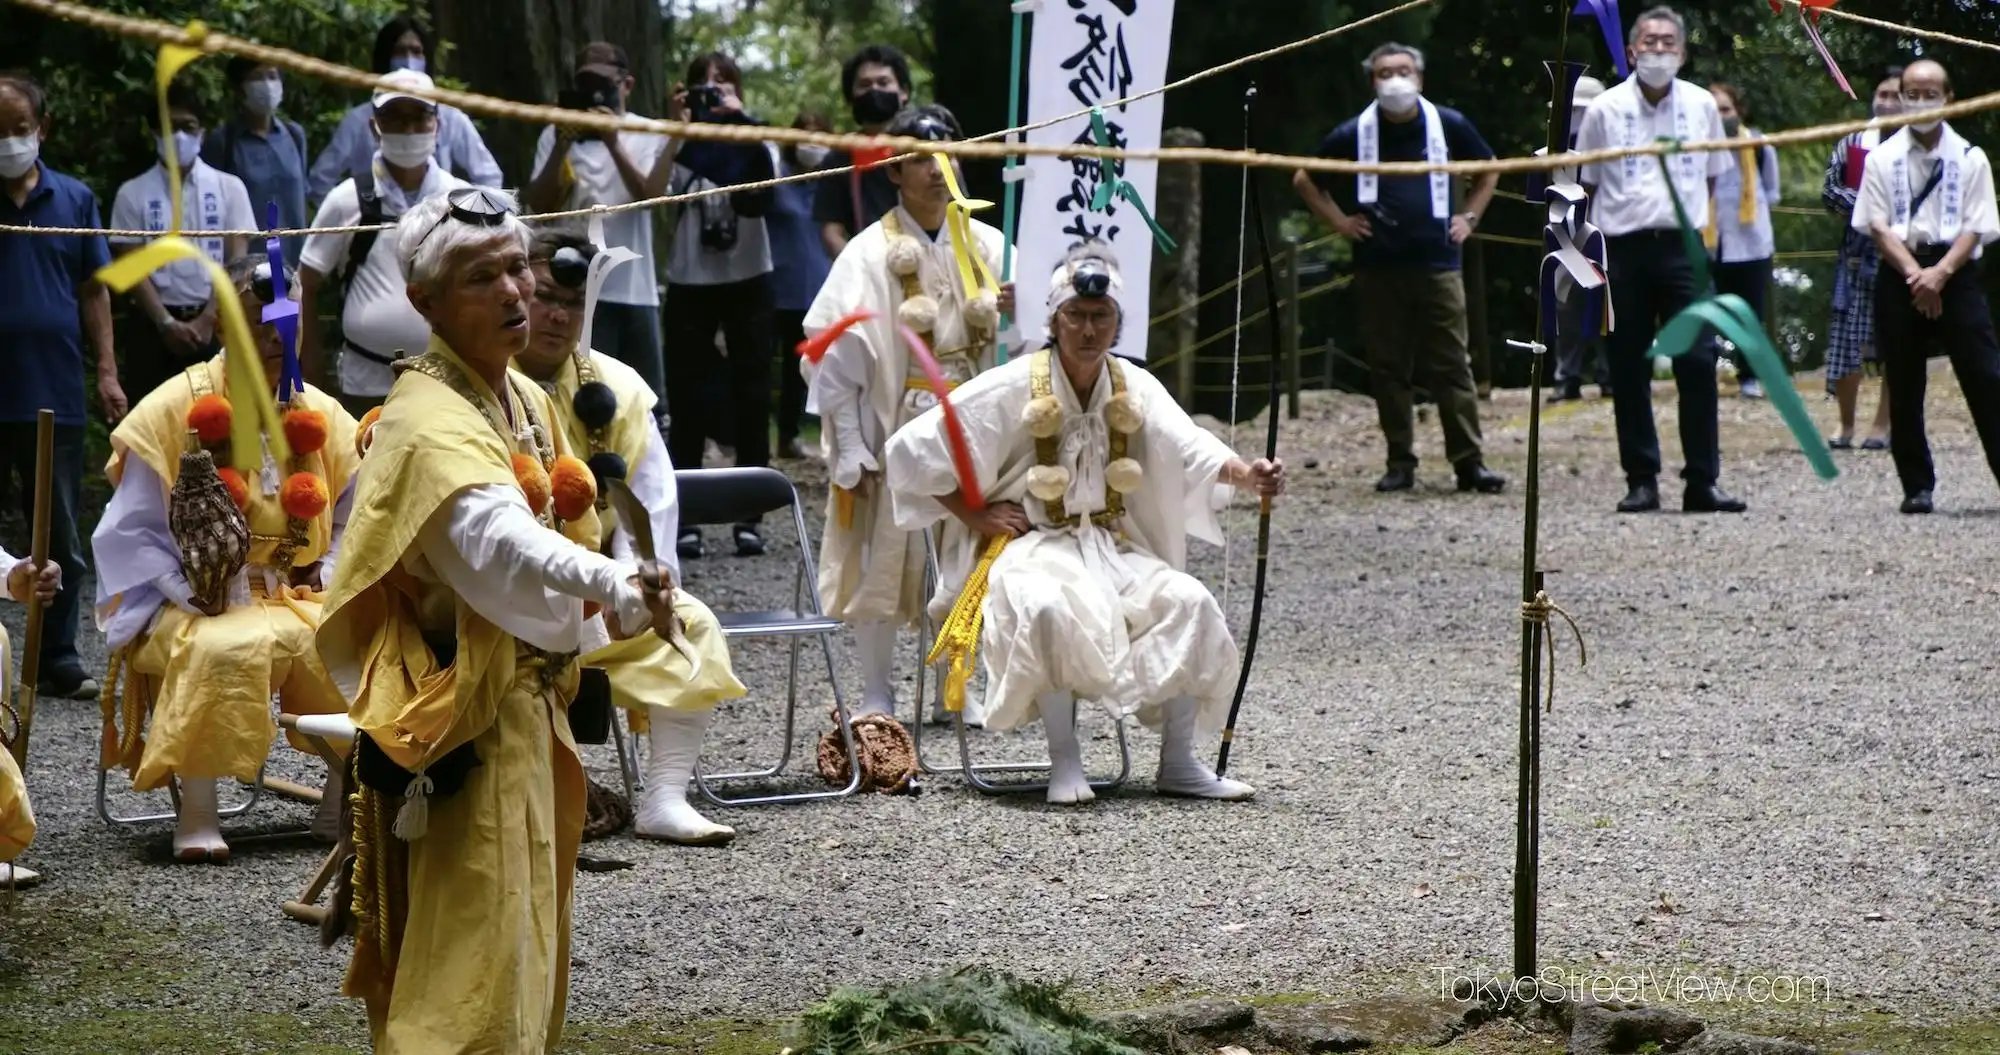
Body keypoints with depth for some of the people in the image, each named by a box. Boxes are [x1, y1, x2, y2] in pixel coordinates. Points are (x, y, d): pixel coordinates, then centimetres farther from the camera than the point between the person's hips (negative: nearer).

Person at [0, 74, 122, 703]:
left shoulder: (74, 200, 7)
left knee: (60, 537, 7)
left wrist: (106, 372, 3)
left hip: (55, 394, 2)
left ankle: (58, 659, 14)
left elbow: (93, 291, 10)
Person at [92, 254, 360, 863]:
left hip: (299, 601, 4)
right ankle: (195, 814, -25)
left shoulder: (321, 418, 9)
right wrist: (192, 596, -17)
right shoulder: (173, 410, -4)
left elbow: (350, 525, 14)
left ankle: (343, 799, -3)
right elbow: (132, 534, -5)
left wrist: (327, 581, -5)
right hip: (195, 607, -4)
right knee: (228, 650, -38)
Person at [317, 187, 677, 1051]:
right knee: (474, 957, -11)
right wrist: (608, 586, -56)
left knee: (525, 939, 18)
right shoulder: (427, 421, -21)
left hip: (526, 705, 10)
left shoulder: (525, 401, 10)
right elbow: (494, 536, -41)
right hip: (461, 723, -10)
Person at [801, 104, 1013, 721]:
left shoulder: (988, 247, 5)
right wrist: (850, 449, -12)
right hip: (892, 429, -3)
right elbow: (835, 357, -7)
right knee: (884, 558, -1)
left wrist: (1014, 315, -14)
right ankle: (877, 697, 9)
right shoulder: (870, 254, -5)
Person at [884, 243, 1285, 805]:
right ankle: (1064, 762, -25)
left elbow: (1189, 446, -13)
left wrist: (1246, 474, -33)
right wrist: (974, 515, -8)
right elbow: (912, 448, -6)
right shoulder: (1011, 390, -7)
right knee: (1051, 607, -38)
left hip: (1114, 548, 4)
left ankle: (1178, 763, -11)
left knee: (1189, 601, -21)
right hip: (1032, 548, -4)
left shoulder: (1135, 390, 5)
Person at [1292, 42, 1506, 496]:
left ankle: (1469, 462, -1)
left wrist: (1469, 217, 9)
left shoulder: (1448, 125, 3)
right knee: (1388, 369, 3)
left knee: (1452, 366, -3)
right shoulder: (1355, 134, 2)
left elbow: (1489, 170, 20)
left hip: (1437, 263, -1)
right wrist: (1339, 220, 6)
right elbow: (1304, 179, 15)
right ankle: (1400, 463, 10)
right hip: (1378, 267, 1)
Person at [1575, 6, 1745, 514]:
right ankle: (1641, 480, 10)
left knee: (1697, 362, -5)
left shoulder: (1701, 105, 5)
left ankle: (1702, 482, -1)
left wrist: (1695, 219, 9)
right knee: (1629, 370, 3)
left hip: (1682, 246, 1)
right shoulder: (1605, 109, 2)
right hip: (1624, 248, 0)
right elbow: (1587, 185, 10)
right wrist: (1597, 233, 4)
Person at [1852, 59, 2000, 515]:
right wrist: (1914, 274, -13)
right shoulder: (1883, 158, 6)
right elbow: (1878, 226, 0)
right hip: (1899, 276, 1)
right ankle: (1917, 486, 12)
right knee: (1904, 388, 4)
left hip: (1956, 276, -1)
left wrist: (1940, 273, -16)